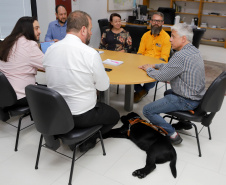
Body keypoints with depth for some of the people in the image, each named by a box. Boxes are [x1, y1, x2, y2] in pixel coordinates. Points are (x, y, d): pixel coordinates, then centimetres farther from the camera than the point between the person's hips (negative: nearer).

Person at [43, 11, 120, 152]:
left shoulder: (50, 50, -3)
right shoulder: (90, 53, -21)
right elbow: (104, 86, -10)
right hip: (81, 117, -6)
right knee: (114, 115, 22)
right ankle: (87, 140, 10)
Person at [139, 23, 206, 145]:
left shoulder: (181, 56, -26)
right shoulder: (194, 50, 7)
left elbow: (161, 77, -20)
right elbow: (171, 66, 17)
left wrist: (149, 69, -2)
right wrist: (154, 66, 9)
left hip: (186, 101, -10)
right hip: (196, 96, 10)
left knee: (147, 110, -8)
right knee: (168, 93, 37)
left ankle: (172, 134, -4)